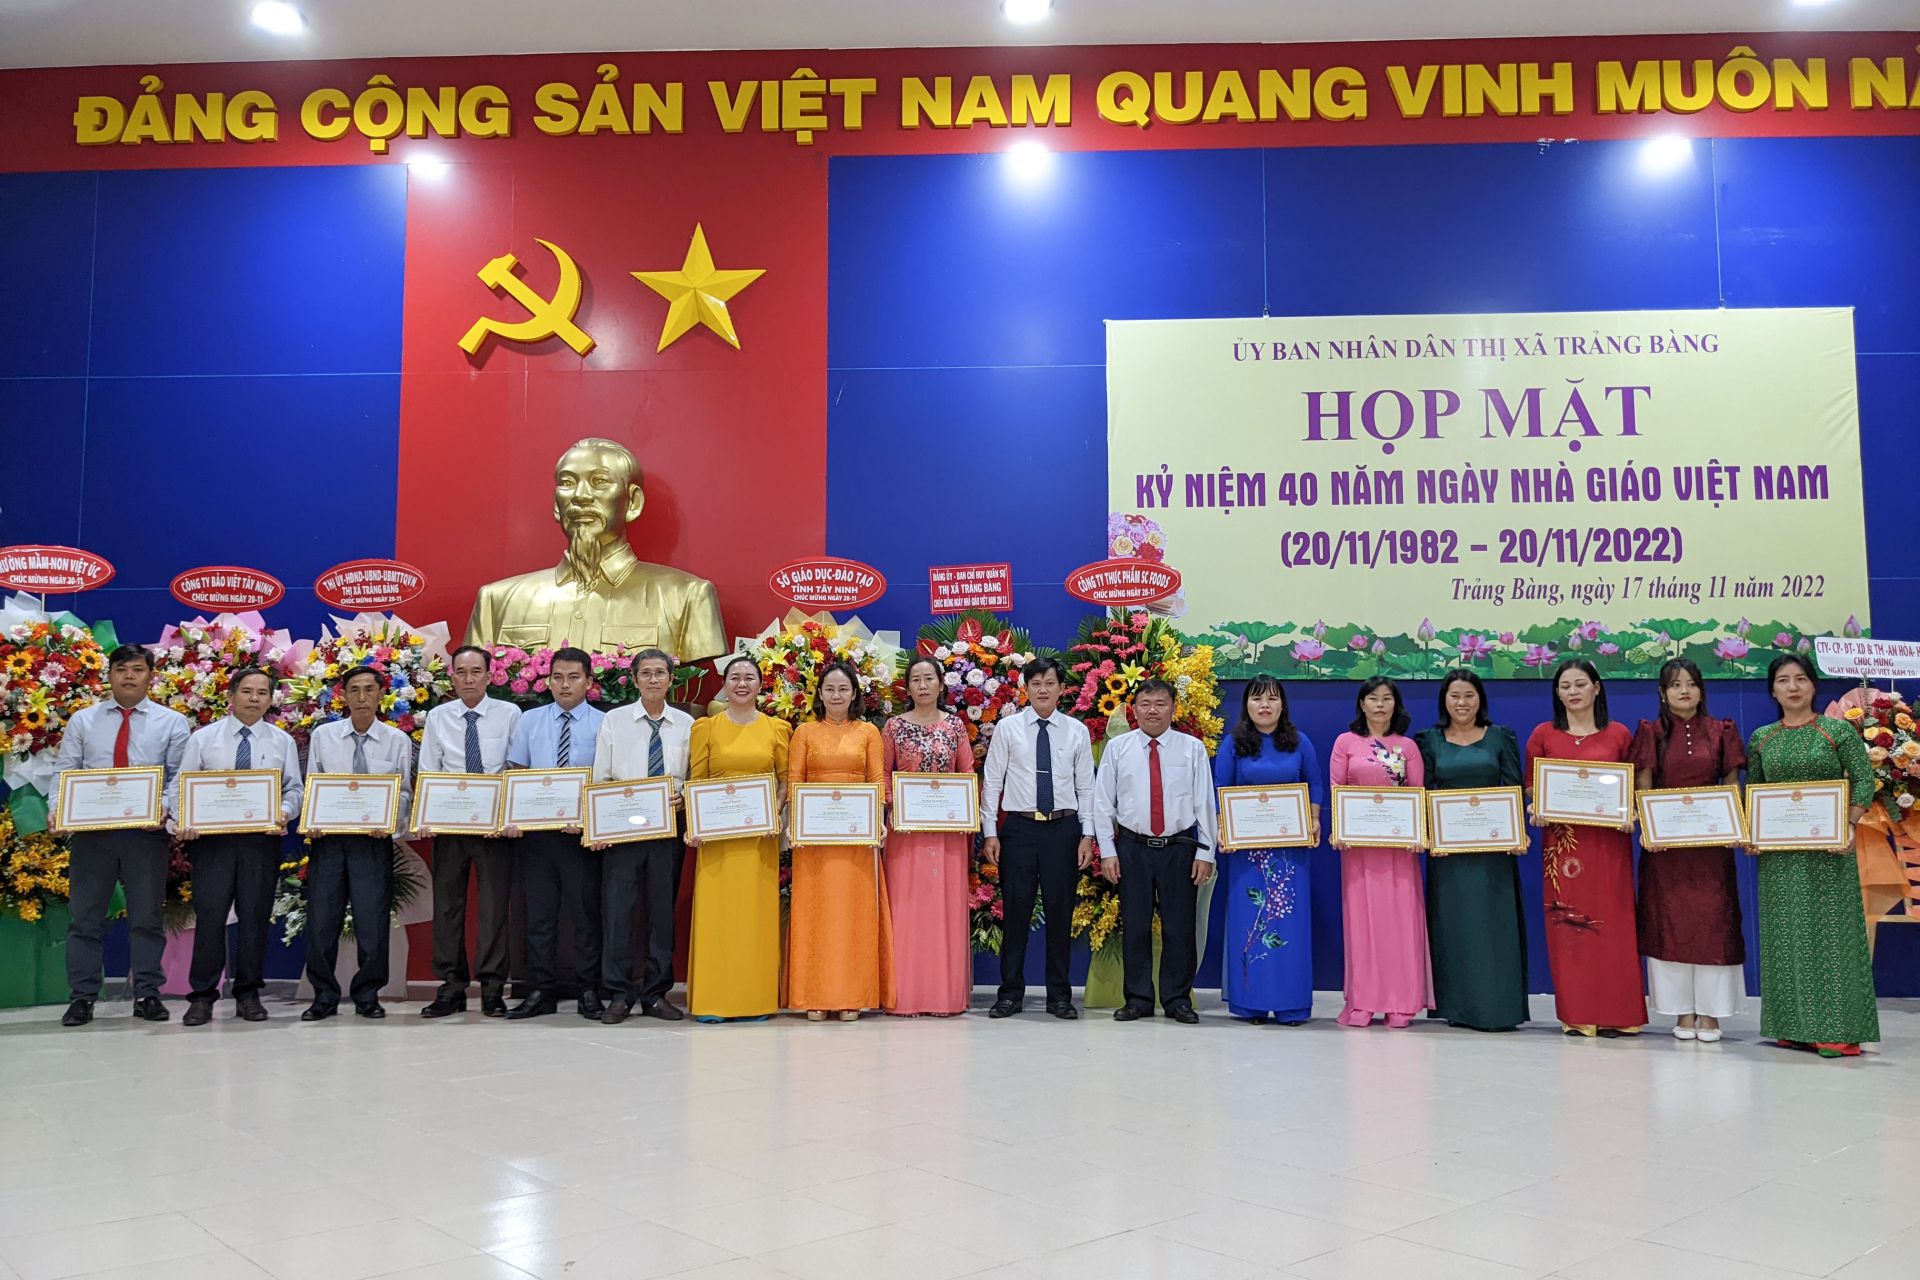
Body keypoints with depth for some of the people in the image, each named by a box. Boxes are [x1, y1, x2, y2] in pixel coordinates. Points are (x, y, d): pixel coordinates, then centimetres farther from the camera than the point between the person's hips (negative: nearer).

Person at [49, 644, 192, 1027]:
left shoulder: (172, 722, 5)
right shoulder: (82, 720, 10)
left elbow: (180, 776, -2)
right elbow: (63, 772, 5)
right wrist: (55, 809, -12)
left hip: (146, 832, -1)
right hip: (90, 829, 1)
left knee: (147, 916, 4)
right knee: (85, 917, 5)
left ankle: (147, 995, 12)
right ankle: (83, 998, 13)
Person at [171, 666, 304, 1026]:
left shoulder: (282, 742, 9)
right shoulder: (203, 738, 7)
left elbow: (294, 789, 6)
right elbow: (181, 785, 4)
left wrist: (285, 812, -15)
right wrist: (181, 821, -13)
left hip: (262, 839, 1)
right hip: (212, 838, -1)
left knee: (255, 917, 4)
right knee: (209, 916, -4)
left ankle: (248, 994, 14)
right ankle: (202, 997, 5)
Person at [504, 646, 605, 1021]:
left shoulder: (603, 724, 0)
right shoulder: (529, 721, 9)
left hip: (582, 832, -2)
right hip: (534, 830, 3)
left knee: (585, 912, 3)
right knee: (538, 912, 7)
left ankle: (588, 993, 12)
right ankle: (539, 993, 15)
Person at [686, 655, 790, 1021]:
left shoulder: (777, 729, 8)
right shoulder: (706, 728, 7)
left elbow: (786, 781, 9)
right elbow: (695, 782, 5)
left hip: (760, 835, 1)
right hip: (716, 835, 0)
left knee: (758, 912, 2)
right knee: (715, 912, -1)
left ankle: (756, 999, 10)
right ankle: (711, 1000, 5)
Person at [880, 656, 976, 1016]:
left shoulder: (955, 725, 7)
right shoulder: (895, 726, 4)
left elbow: (968, 774, 8)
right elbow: (883, 773, 6)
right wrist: (893, 806, -8)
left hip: (948, 827, 1)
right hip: (906, 827, -1)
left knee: (947, 905, 2)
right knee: (906, 906, -1)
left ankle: (946, 993, 8)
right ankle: (906, 994, 5)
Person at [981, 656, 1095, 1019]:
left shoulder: (1077, 731, 6)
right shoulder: (1008, 728, 3)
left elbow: (1086, 787, 6)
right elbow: (992, 782, 3)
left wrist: (1087, 835, 0)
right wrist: (989, 832, -3)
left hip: (1064, 828, 1)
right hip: (1019, 827, -1)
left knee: (1060, 912, 6)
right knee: (1016, 910, 1)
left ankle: (1059, 995, 16)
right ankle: (1010, 993, 12)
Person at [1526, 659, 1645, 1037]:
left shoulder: (1619, 735, 7)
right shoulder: (1543, 735, 7)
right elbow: (1532, 789, 9)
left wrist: (1631, 815, -10)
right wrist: (1535, 811, -10)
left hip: (1608, 840, 0)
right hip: (1562, 840, 0)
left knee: (1612, 922, 0)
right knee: (1566, 925, 1)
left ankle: (1614, 1014, 8)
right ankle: (1575, 1014, 9)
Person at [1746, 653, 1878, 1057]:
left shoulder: (1838, 730, 0)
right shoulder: (1761, 739, 9)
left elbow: (1864, 781, -4)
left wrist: (1849, 825, -17)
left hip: (1828, 848, -3)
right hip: (1778, 852, 3)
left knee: (1831, 930, -3)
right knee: (1785, 932, 5)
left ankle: (1837, 1029, 1)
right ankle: (1796, 1025, 13)